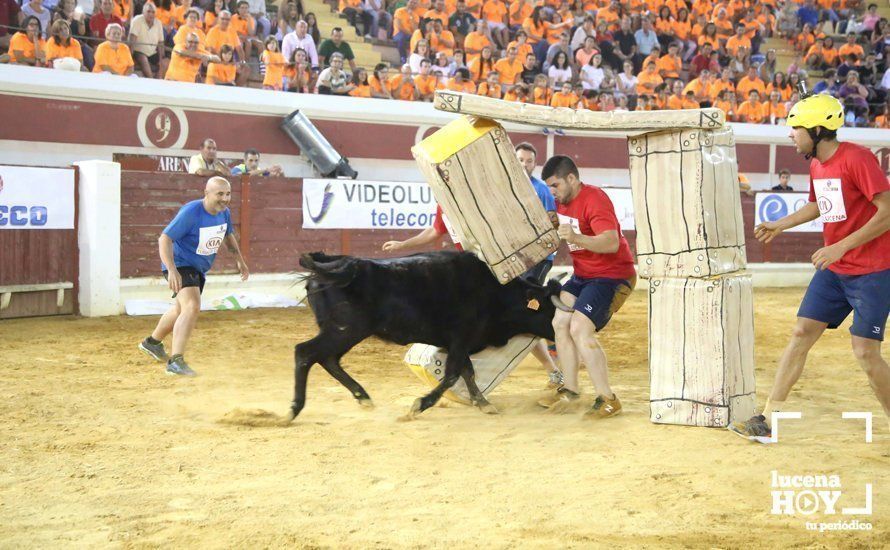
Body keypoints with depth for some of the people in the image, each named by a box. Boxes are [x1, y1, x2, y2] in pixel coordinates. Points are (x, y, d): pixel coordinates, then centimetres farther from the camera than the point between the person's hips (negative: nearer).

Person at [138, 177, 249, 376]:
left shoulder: (224, 213, -4)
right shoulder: (190, 212, -27)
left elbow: (228, 236, 17)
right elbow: (165, 239, -29)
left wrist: (240, 261, 16)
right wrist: (172, 270, -39)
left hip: (199, 269, 9)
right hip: (180, 265, -9)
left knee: (182, 309, 25)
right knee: (192, 307, -28)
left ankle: (152, 342, 50)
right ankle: (176, 361, -29)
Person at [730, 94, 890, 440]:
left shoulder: (857, 158, -18)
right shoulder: (816, 164, 8)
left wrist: (841, 246, -25)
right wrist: (780, 225, 21)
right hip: (834, 269, 8)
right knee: (801, 334, 4)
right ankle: (768, 420, 8)